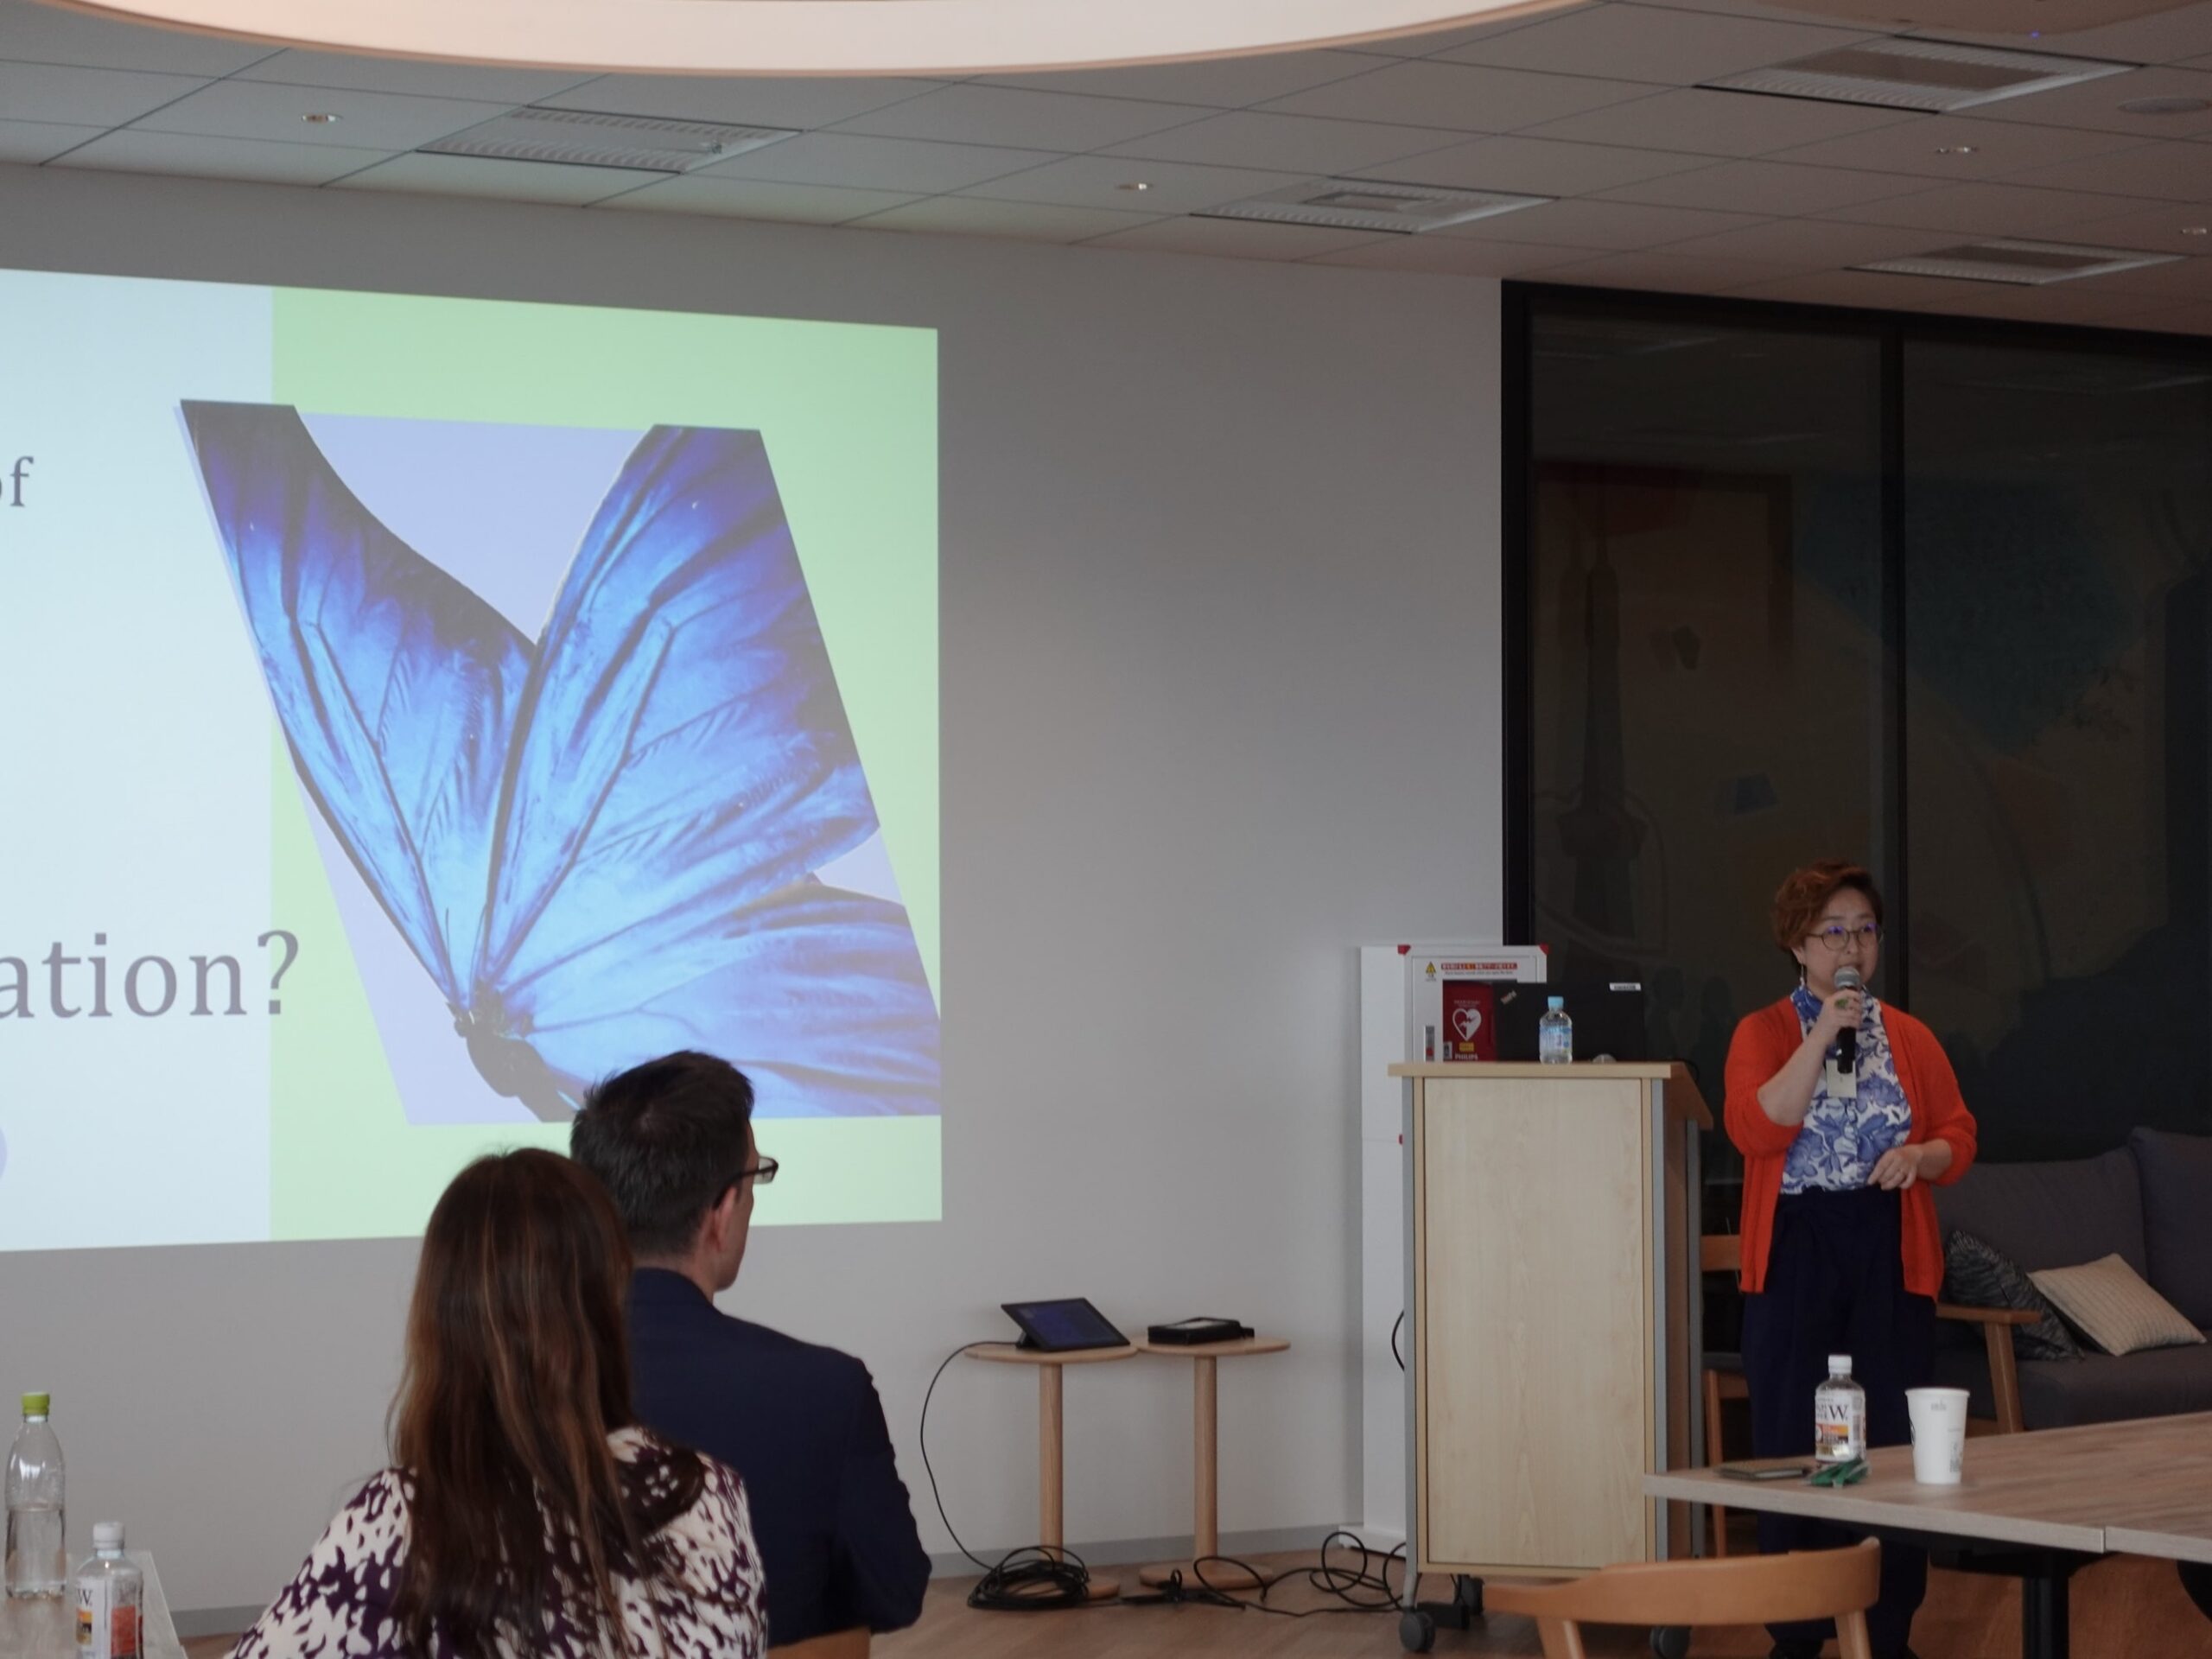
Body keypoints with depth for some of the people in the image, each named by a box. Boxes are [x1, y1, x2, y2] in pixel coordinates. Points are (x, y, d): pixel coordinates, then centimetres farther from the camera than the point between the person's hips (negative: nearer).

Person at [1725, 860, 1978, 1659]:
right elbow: (1756, 1129, -13)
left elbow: (1959, 1135, 11)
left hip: (1890, 1256, 2)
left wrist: (1921, 1156, -11)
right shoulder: (1764, 1033, 3)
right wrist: (1823, 1035, -17)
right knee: (1792, 1445, 0)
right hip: (1794, 1254, -2)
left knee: (1893, 1443, -1)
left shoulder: (1910, 1038, 12)